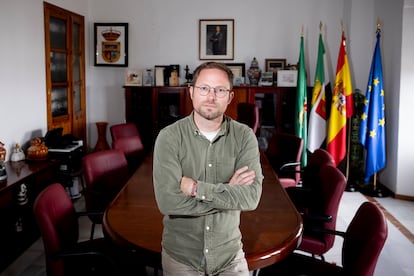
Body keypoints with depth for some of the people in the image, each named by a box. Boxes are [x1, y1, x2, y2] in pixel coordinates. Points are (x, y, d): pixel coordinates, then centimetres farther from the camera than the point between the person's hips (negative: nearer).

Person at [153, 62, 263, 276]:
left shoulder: (244, 136, -9)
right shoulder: (169, 137, -15)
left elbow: (251, 197, -20)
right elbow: (168, 202, -25)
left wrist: (196, 188, -24)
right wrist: (229, 192, -20)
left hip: (229, 254, 1)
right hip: (180, 255, -1)